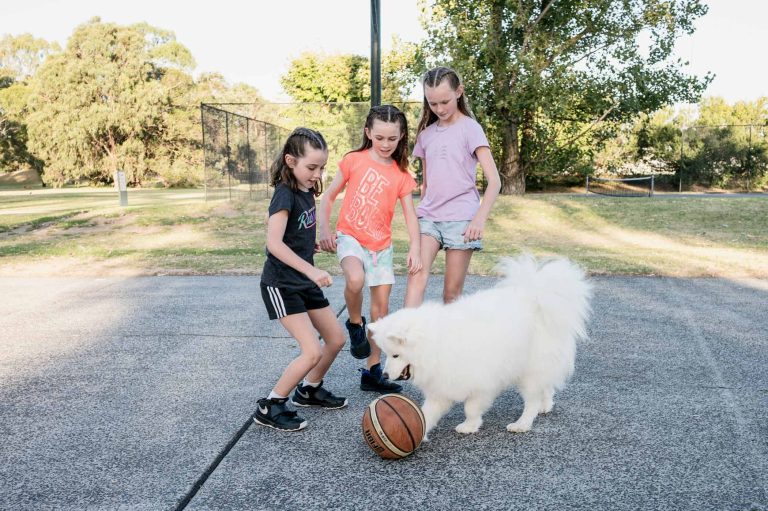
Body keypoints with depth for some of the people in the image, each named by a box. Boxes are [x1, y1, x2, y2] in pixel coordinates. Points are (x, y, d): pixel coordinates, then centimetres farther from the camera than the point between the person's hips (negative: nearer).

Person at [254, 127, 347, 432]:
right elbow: (273, 242, -32)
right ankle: (270, 407, 2)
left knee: (336, 339, 13)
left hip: (304, 282, 9)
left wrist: (308, 245, 8)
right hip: (281, 284, -9)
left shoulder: (307, 192, 5)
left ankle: (309, 390, 34)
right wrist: (311, 270, -37)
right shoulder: (285, 194, -20)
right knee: (313, 351, -15)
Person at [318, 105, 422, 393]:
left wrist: (415, 249, -14)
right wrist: (324, 230, -8)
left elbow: (410, 215, -1)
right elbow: (329, 196, 4)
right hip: (350, 236, -3)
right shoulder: (354, 160, -3)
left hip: (381, 245, 4)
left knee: (381, 307, 6)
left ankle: (372, 372, 18)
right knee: (355, 279, -35)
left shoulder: (401, 175, 3)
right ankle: (355, 324, -3)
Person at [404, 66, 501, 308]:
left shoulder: (470, 128, -2)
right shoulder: (426, 133, 13)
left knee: (452, 291, 0)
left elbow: (494, 181, -10)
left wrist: (480, 218, -23)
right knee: (417, 276, -17)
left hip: (461, 217, -3)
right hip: (429, 216, 4)